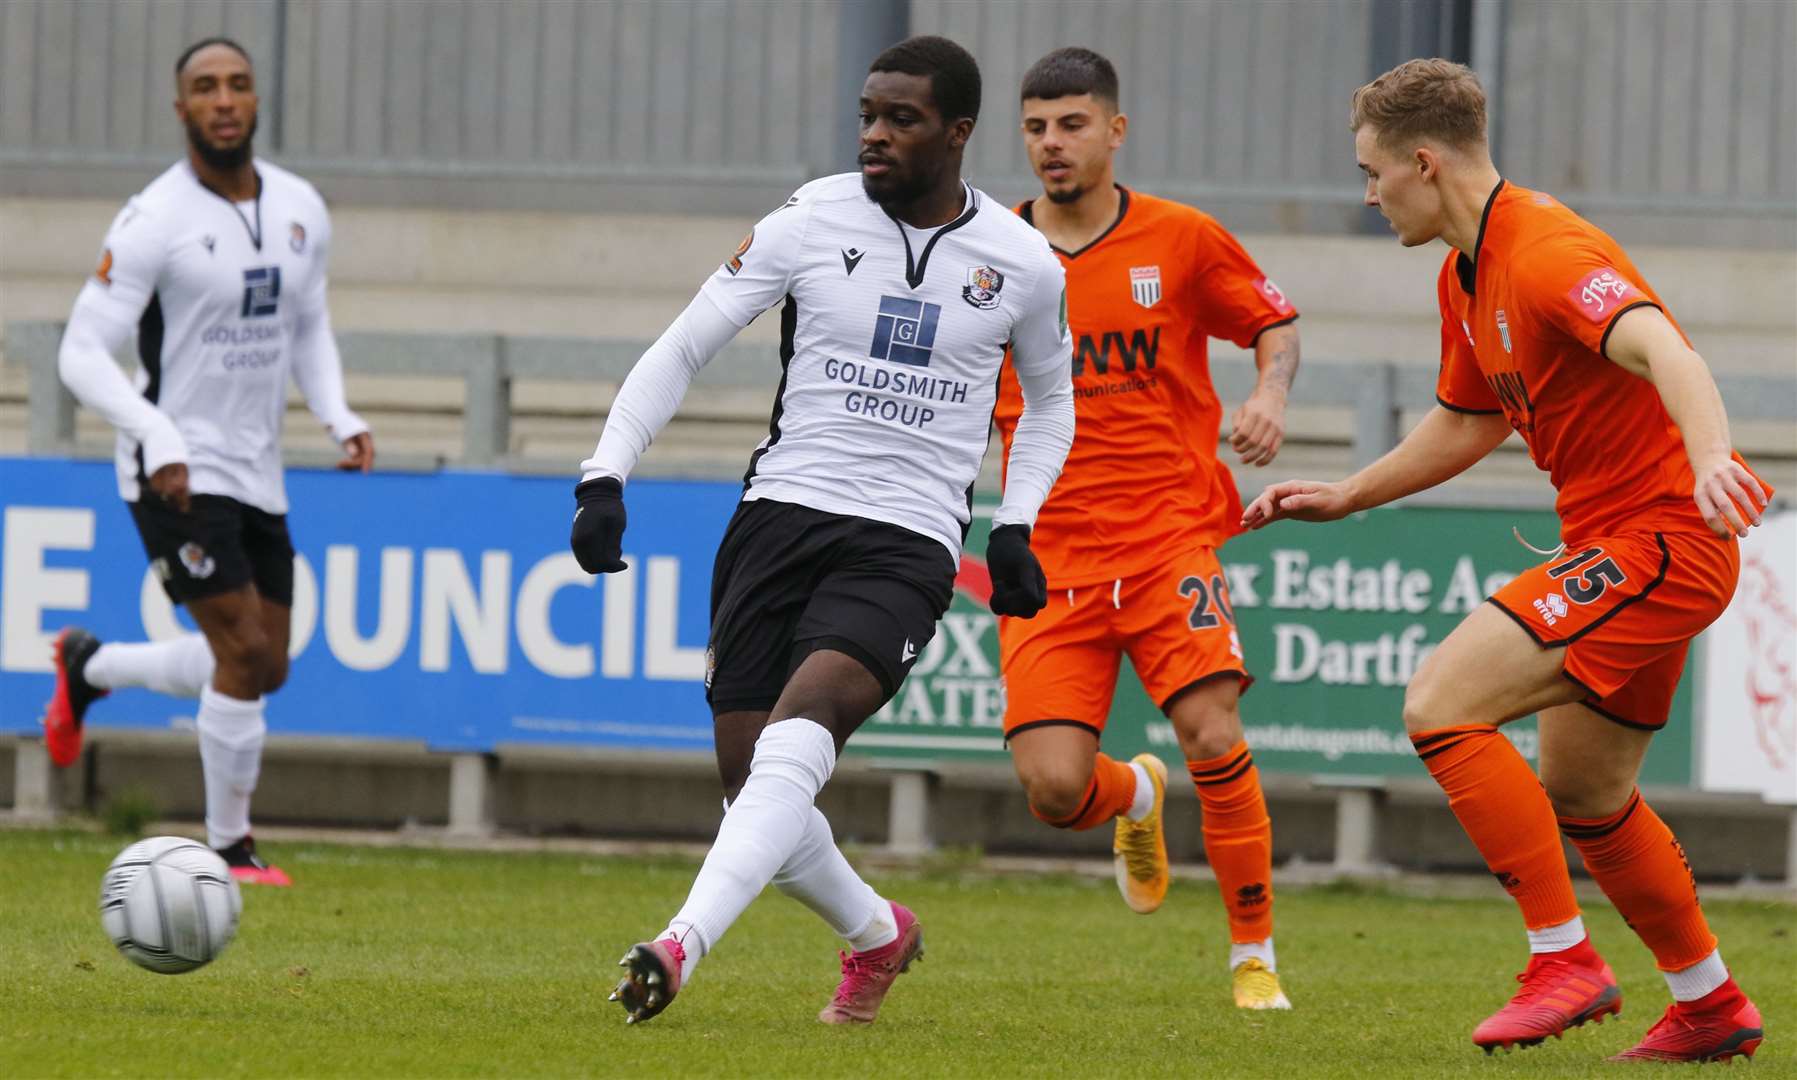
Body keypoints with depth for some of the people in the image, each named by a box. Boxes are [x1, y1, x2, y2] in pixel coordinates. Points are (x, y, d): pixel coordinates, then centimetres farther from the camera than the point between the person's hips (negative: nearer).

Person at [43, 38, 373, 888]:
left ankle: (87, 666, 36)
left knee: (262, 670, 12)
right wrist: (158, 436, -30)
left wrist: (341, 417, 1)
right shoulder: (155, 221, -15)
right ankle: (229, 850, 0)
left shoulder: (301, 211, 5)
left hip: (258, 473, 7)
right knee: (246, 654, -15)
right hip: (177, 474, -7)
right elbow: (83, 353, -17)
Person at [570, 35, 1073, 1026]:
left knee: (799, 730, -28)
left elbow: (1050, 400, 22)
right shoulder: (810, 224, 1)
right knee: (752, 784, -1)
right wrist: (605, 476, -5)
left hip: (906, 544, -2)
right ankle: (876, 934, 28)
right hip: (780, 513, 2)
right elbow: (681, 349, 5)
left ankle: (681, 946, -38)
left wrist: (1015, 525, 8)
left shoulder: (1022, 265, 3)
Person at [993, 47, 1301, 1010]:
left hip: (1170, 535, -1)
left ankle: (1254, 952, 0)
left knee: (1214, 737, -19)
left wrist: (1271, 394, -6)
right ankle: (1136, 796, 28)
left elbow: (1274, 322, 13)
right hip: (1050, 559, 1)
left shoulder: (1181, 240, 1)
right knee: (1054, 788, -11)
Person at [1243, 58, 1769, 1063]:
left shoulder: (1548, 253, -21)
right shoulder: (1466, 277, 12)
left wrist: (1711, 455, -56)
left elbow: (1666, 350, -38)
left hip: (1660, 536, -10)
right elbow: (1466, 424, 28)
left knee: (1442, 704, -18)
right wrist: (1346, 496, 26)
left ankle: (1565, 960, -13)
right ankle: (1712, 1007, 34)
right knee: (1580, 799, 20)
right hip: (1618, 540, 10)